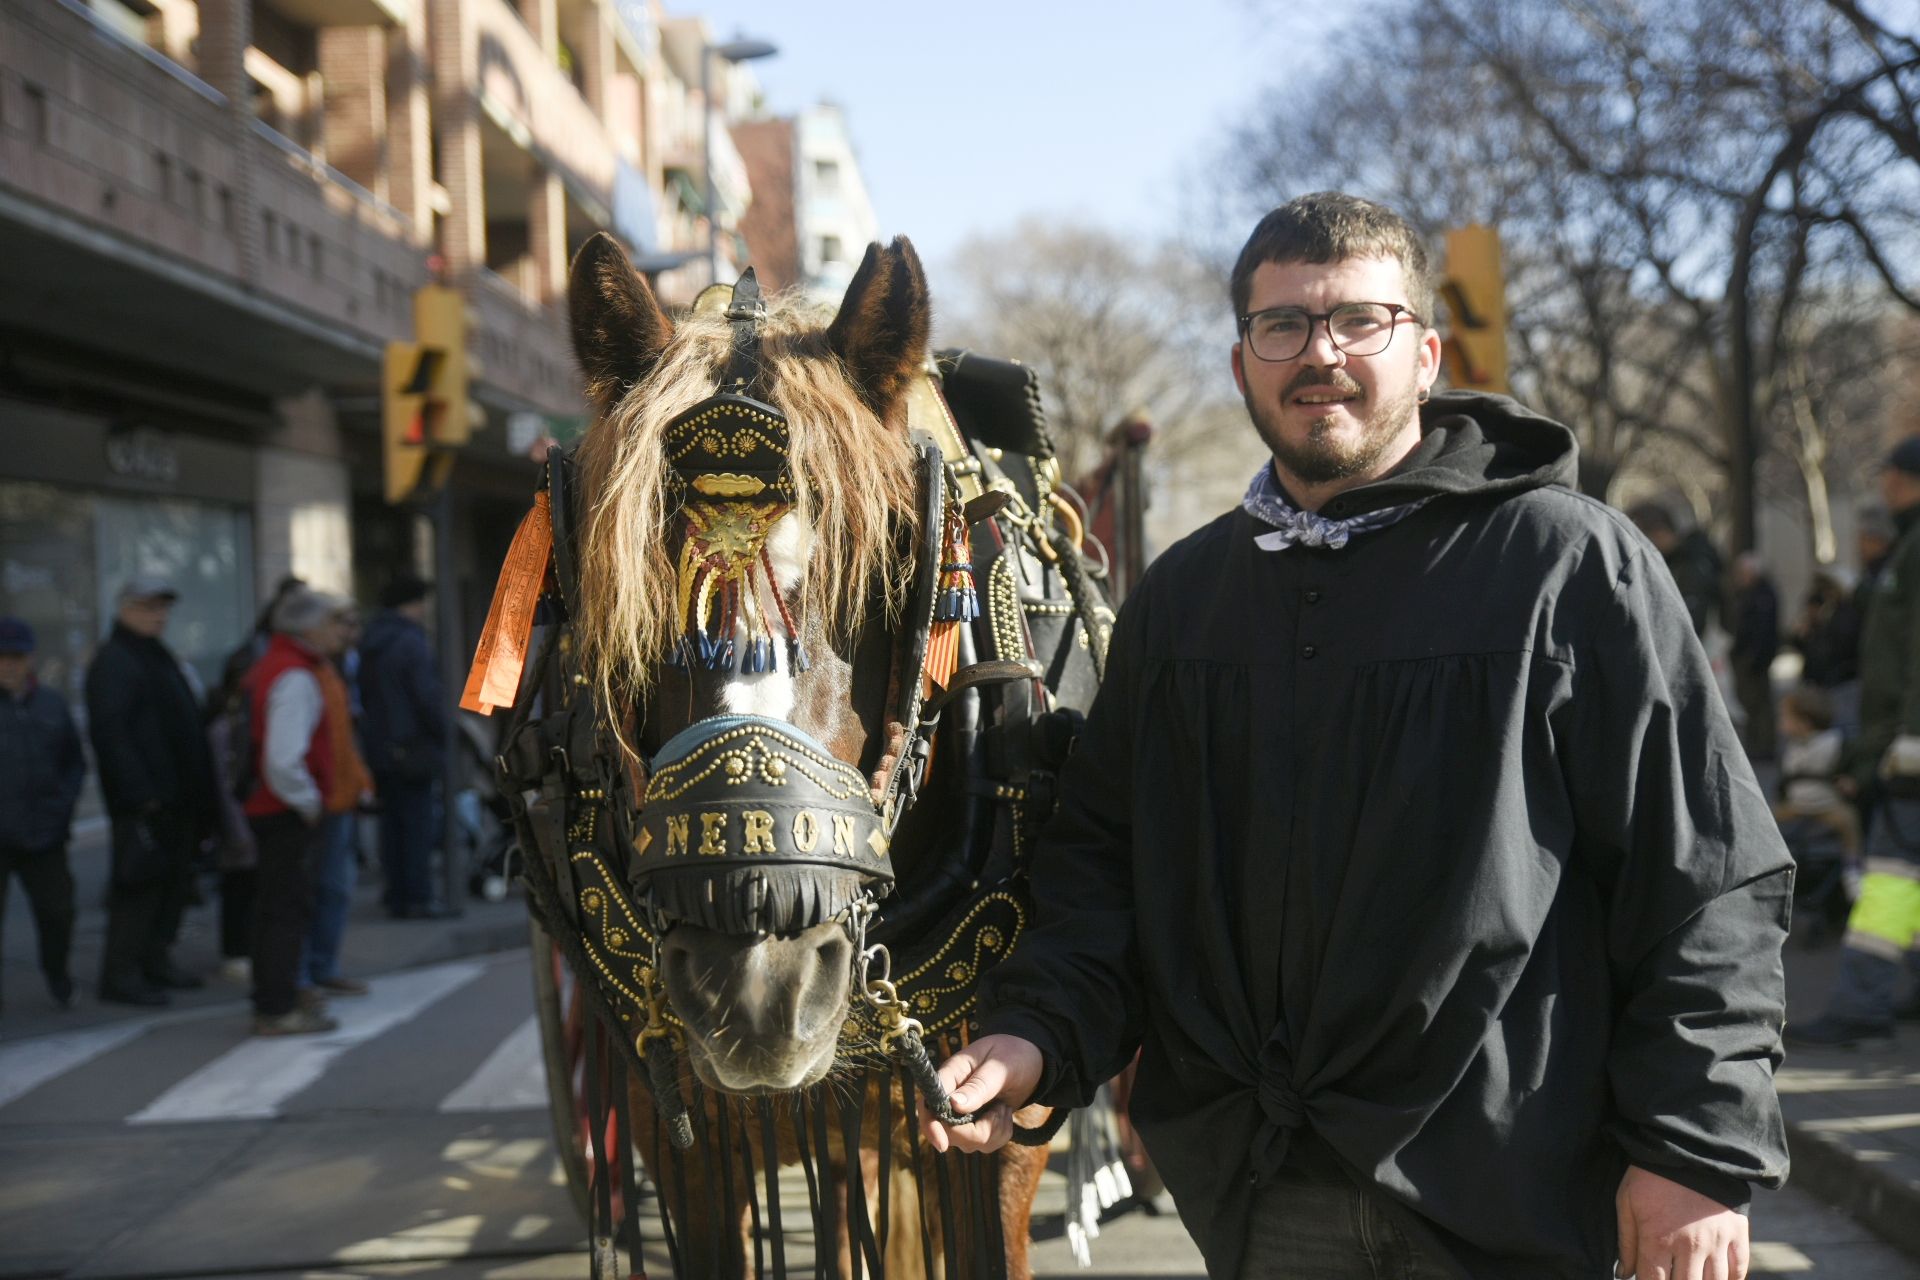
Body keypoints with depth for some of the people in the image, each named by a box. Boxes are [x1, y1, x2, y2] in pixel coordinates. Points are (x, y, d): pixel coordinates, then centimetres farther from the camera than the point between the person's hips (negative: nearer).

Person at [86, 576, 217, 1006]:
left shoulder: (158, 656, 20)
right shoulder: (113, 662, -11)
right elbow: (109, 732, -20)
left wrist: (198, 789, 19)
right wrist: (139, 792, -24)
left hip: (175, 797, 10)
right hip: (143, 803, -10)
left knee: (173, 881, 14)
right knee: (141, 883, -7)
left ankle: (156, 962, 24)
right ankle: (122, 975, 0)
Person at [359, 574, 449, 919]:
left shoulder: (369, 645, 13)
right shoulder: (411, 643, -14)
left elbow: (364, 697, 17)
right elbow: (428, 697, -17)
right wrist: (441, 734, -5)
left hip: (380, 750, 8)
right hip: (412, 747, -8)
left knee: (392, 823, 11)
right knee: (418, 824, -4)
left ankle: (397, 897, 13)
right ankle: (417, 898, -4)